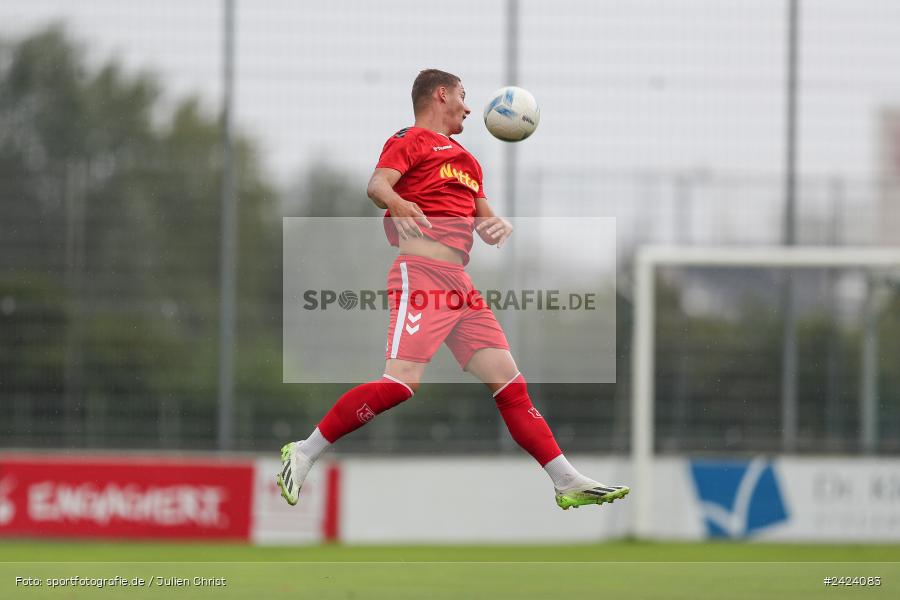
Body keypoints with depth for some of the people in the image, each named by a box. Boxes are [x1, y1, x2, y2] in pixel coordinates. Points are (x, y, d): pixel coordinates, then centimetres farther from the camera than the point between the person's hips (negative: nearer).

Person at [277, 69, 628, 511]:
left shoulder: (464, 159, 27)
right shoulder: (412, 140, 3)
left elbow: (484, 221, 29)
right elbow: (377, 184, -13)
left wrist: (500, 226, 5)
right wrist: (399, 205, -34)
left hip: (461, 287, 8)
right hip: (422, 273, -8)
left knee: (510, 383, 4)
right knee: (401, 382, -21)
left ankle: (568, 484, 4)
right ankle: (305, 453, -13)